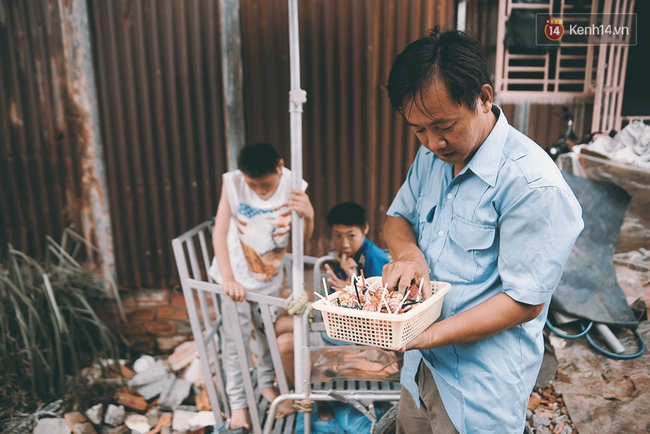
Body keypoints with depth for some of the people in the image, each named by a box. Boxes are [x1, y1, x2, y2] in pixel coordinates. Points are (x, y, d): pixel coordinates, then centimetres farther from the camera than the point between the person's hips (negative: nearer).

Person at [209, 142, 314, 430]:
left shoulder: (294, 185, -19)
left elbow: (303, 238, -14)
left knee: (268, 333, 18)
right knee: (235, 338, 5)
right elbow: (219, 232, -21)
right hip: (237, 275, -2)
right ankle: (237, 401, 23)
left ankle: (266, 383, 41)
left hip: (270, 275, 2)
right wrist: (228, 278, -28)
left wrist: (308, 216, -35)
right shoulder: (232, 183, -23)